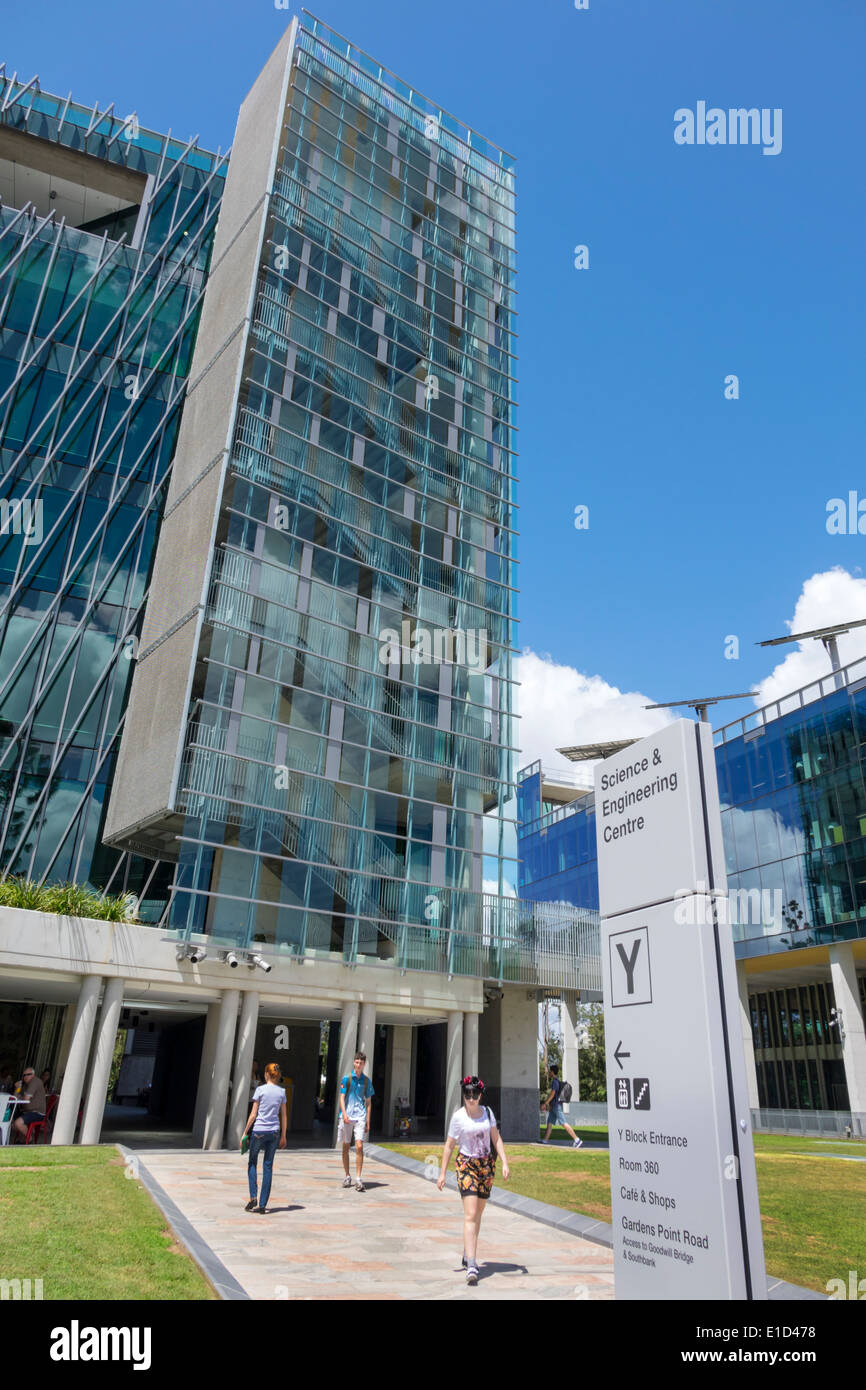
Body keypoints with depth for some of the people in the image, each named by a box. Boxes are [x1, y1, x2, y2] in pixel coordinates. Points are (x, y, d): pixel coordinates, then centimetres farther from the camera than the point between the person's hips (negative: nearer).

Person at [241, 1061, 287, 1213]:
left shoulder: (260, 1090, -6)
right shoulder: (281, 1092, 4)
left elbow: (253, 1115, -5)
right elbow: (283, 1116, 7)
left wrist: (245, 1132, 3)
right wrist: (283, 1136, 15)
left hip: (259, 1130, -3)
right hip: (274, 1132, 3)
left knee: (252, 1162, 15)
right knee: (268, 1166, 8)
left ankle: (253, 1197, 1)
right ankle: (262, 1204, 8)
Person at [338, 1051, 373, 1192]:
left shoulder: (367, 1081, 8)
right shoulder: (346, 1079, 3)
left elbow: (368, 1102, 11)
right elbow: (342, 1098, 0)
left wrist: (368, 1121, 6)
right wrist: (344, 1114, -15)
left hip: (360, 1117, 0)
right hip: (347, 1116, 0)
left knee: (359, 1146, -11)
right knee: (346, 1147, 8)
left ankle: (358, 1179, -8)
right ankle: (347, 1176, 23)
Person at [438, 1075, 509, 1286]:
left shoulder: (487, 1112, 3)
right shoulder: (458, 1116, -8)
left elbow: (496, 1138, 8)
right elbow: (449, 1146, -1)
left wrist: (505, 1163, -1)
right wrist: (443, 1173, -1)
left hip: (486, 1165, 4)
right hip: (466, 1165, -4)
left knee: (478, 1214, 12)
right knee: (470, 1215, -14)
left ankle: (468, 1254, 29)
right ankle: (471, 1265, -17)